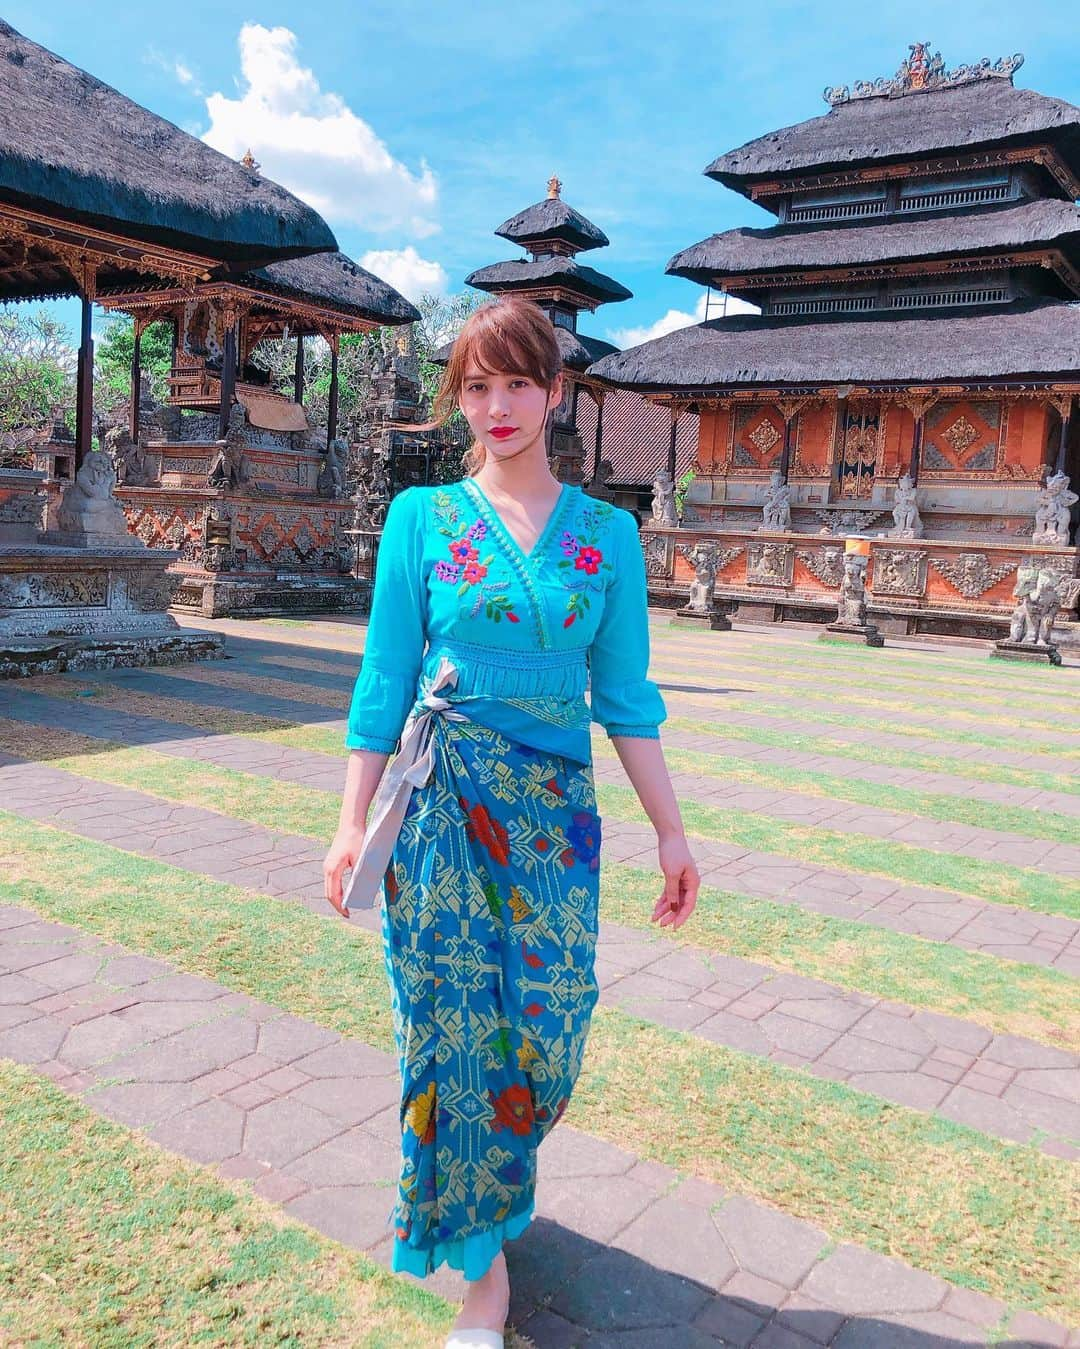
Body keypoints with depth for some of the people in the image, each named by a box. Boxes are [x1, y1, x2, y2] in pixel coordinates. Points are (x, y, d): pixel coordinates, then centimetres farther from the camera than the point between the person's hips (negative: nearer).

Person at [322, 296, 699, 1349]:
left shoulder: (607, 532, 4)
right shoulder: (421, 516, 0)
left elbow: (625, 696, 6)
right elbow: (384, 681, 0)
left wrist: (670, 830, 5)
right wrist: (352, 825, -1)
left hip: (554, 804, 2)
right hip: (439, 796, -2)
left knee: (546, 1020, 6)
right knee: (455, 1017, 4)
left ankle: (480, 1176, 41)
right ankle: (481, 1258, 24)